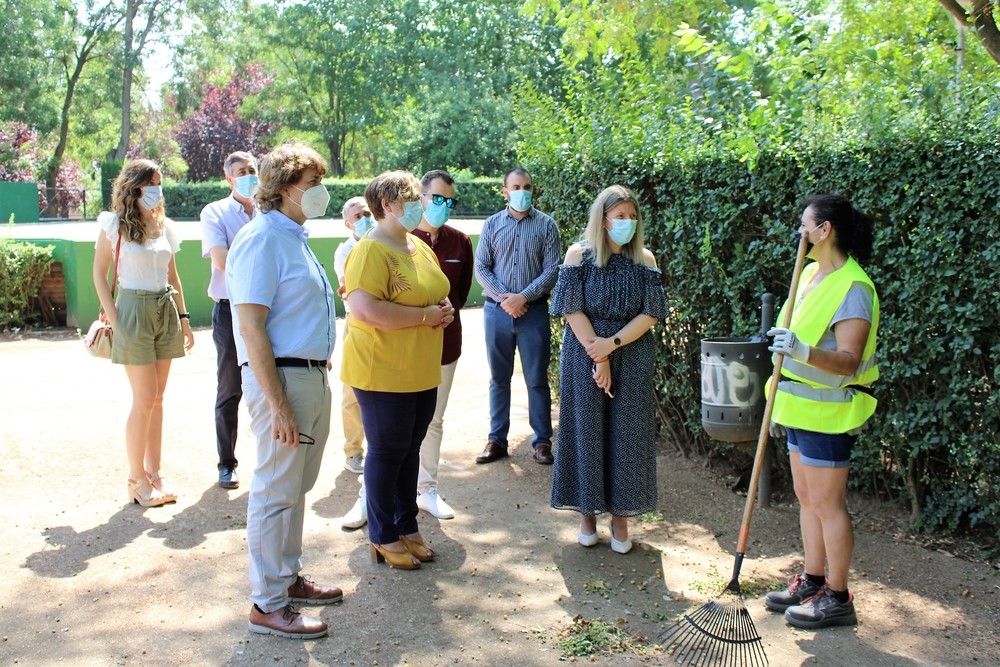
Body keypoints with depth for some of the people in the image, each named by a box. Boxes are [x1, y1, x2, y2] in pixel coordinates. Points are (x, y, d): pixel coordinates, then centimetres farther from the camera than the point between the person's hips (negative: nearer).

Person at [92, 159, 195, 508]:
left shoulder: (164, 226, 10)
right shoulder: (115, 224, -4)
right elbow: (99, 272, -1)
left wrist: (183, 317, 13)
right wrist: (113, 317, -9)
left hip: (166, 309, 5)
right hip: (134, 309, -5)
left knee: (157, 398, 8)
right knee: (145, 399, -5)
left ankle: (153, 472, 17)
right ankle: (136, 478, 6)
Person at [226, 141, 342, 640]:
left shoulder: (294, 236, 14)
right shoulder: (262, 239, -15)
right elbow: (251, 328, -20)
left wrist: (319, 372, 18)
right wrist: (279, 406, -22)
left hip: (313, 375, 9)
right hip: (283, 378, -9)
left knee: (296, 486, 18)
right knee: (276, 492, 0)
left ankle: (288, 577, 32)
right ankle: (267, 605, 10)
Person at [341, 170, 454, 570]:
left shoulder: (420, 247, 12)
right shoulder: (371, 251, -17)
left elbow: (434, 294, 26)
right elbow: (364, 310, -29)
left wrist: (444, 310, 2)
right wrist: (425, 316, -21)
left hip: (422, 372, 8)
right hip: (383, 372, -8)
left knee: (410, 449, 16)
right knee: (387, 452, 3)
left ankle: (407, 526, 29)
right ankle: (383, 538, 16)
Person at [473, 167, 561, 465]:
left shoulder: (546, 225, 1)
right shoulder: (492, 225, 6)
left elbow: (552, 270, -5)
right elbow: (481, 268, 2)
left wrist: (523, 297, -14)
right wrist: (504, 298, -11)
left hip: (534, 311, -2)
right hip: (497, 310, 2)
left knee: (537, 380, 4)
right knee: (499, 379, 10)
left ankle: (542, 441, 13)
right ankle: (496, 440, 18)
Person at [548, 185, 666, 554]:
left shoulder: (644, 260, 2)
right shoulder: (580, 254, -4)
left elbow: (650, 314, -4)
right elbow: (572, 310, -8)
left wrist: (612, 344, -16)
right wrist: (597, 357, -13)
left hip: (632, 358, 2)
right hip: (584, 356, -1)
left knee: (626, 434, 4)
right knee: (586, 431, 4)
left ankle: (620, 516, 17)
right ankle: (587, 511, 19)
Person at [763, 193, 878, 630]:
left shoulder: (852, 287, -18)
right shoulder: (810, 275, 10)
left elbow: (849, 361, -24)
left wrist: (804, 352, -42)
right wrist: (781, 404, 21)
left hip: (827, 412, -9)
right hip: (800, 407, 9)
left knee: (827, 502, 0)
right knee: (806, 497, 16)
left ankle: (838, 598, 11)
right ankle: (812, 581, 28)